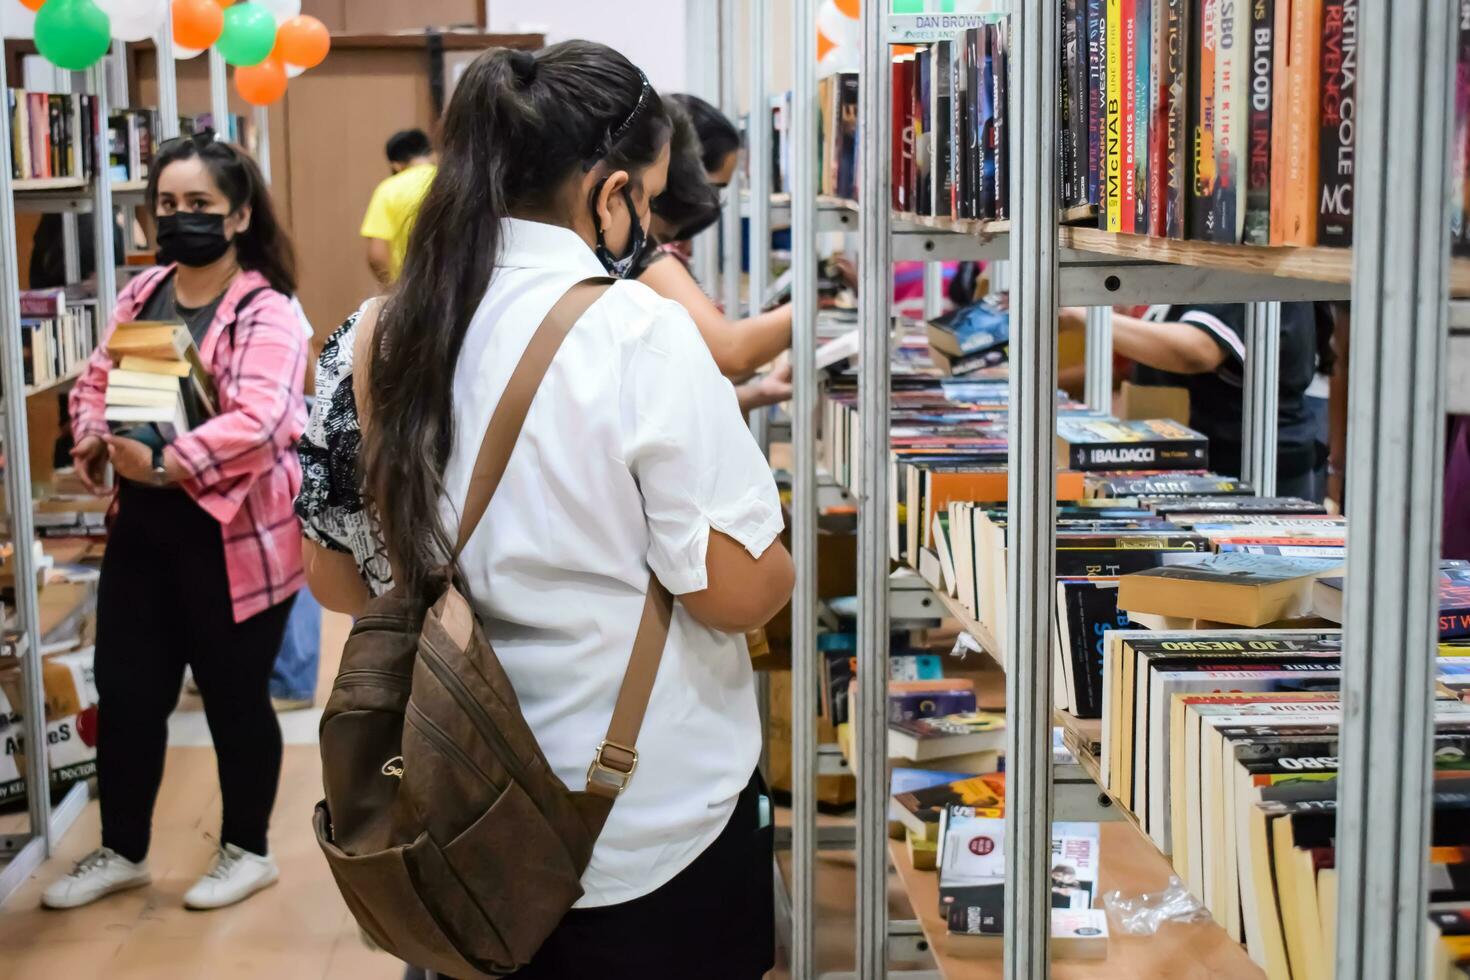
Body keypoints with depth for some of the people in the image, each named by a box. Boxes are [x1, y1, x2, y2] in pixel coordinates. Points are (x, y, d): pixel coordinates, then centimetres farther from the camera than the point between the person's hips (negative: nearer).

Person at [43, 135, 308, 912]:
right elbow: (95, 381, 13)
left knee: (235, 700, 9)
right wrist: (95, 440, -8)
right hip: (141, 531, 7)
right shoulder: (141, 294, 7)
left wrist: (163, 464, -33)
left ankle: (247, 851, 29)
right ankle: (121, 851, 32)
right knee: (124, 693, 14)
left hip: (232, 540, -7)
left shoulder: (265, 314, -16)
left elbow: (259, 421, -28)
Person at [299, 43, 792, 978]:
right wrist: (786, 557, 4)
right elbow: (737, 591, -17)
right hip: (651, 827, -5)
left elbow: (336, 577, 6)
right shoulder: (638, 331, -19)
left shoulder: (387, 338, -2)